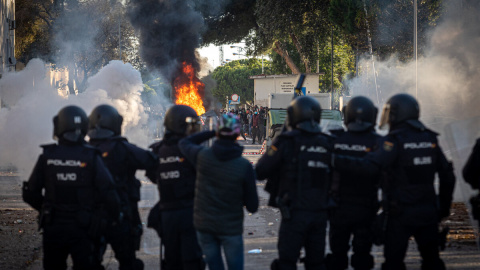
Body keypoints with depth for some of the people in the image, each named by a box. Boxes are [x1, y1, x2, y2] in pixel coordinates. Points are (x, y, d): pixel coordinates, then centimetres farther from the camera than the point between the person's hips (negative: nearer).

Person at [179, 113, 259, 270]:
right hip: (231, 228, -2)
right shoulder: (244, 166, -15)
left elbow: (184, 143, 15)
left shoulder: (202, 156, -10)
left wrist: (211, 133, 15)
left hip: (204, 225, 2)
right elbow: (252, 207, -8)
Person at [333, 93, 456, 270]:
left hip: (400, 214, -5)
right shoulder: (430, 139, 7)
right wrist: (444, 207, 20)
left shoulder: (394, 141, -13)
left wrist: (336, 161, -23)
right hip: (428, 212, 6)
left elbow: (370, 165, -27)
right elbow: (447, 176, 11)